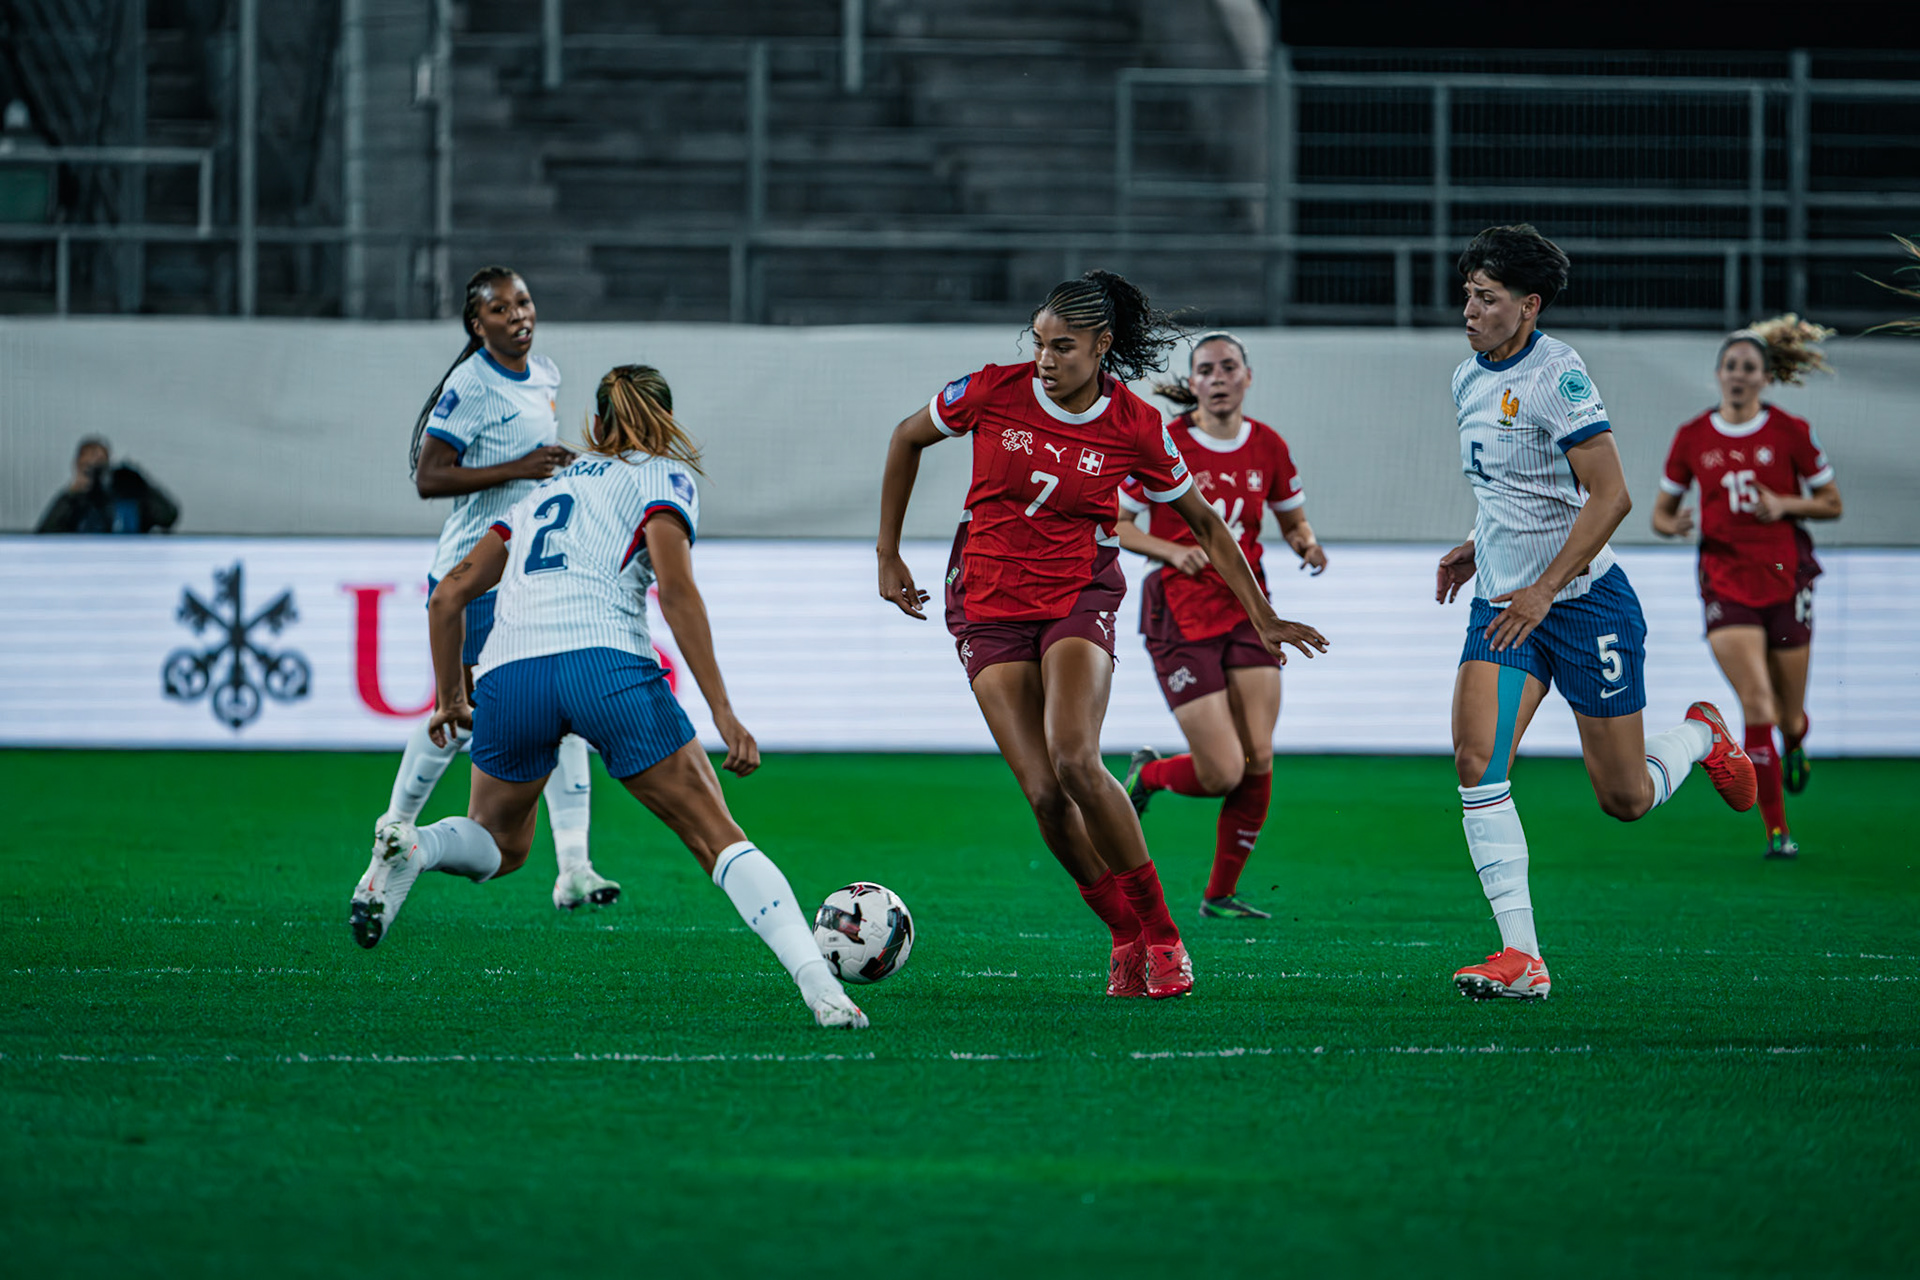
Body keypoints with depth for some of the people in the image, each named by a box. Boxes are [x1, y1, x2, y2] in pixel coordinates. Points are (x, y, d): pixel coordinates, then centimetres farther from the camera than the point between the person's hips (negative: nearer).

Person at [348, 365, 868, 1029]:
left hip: (506, 673, 4)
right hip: (605, 662, -4)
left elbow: (449, 595, 26)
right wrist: (723, 713, -7)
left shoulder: (547, 488, 30)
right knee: (717, 837, 0)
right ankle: (818, 985, -18)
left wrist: (450, 699, 36)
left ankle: (409, 846, -8)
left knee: (498, 845, 25)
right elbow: (675, 589, -3)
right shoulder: (661, 477, 14)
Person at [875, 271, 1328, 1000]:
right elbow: (907, 439, 10)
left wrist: (1262, 619, 8)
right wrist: (888, 555, 10)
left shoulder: (1134, 428, -7)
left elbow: (1203, 523, 7)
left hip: (1079, 598, -1)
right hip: (987, 606, 1)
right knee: (1043, 793, -12)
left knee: (1075, 761, -25)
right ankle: (1127, 938, 6)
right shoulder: (994, 392, -7)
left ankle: (1159, 932, -11)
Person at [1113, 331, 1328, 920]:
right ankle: (1147, 776, 23)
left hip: (1246, 610, 4)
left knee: (1257, 761, -5)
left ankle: (1221, 894, 10)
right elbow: (1114, 524, -4)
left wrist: (1307, 544, -6)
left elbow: (1294, 521, 17)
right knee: (1223, 773, -11)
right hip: (1181, 619, -4)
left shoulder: (1268, 447, 3)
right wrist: (1172, 551, -20)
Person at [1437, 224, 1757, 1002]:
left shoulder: (1557, 376, -18)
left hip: (1584, 603, -6)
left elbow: (1611, 496, -22)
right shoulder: (1470, 378, 7)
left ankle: (1701, 736, 39)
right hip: (1502, 606, 6)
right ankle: (1522, 957, -15)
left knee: (1625, 800, 3)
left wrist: (1543, 589, -24)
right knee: (1476, 761, -16)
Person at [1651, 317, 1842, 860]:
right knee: (1756, 706, -15)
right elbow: (1662, 510, 11)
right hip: (1725, 578, 0)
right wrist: (1672, 525, -13)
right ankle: (1776, 831, -10)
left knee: (1789, 714, 9)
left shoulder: (1790, 432, -2)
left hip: (1785, 575, 0)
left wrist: (1785, 505, -14)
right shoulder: (1692, 438, 2)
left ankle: (1795, 744, 49)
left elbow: (1832, 503, 5)